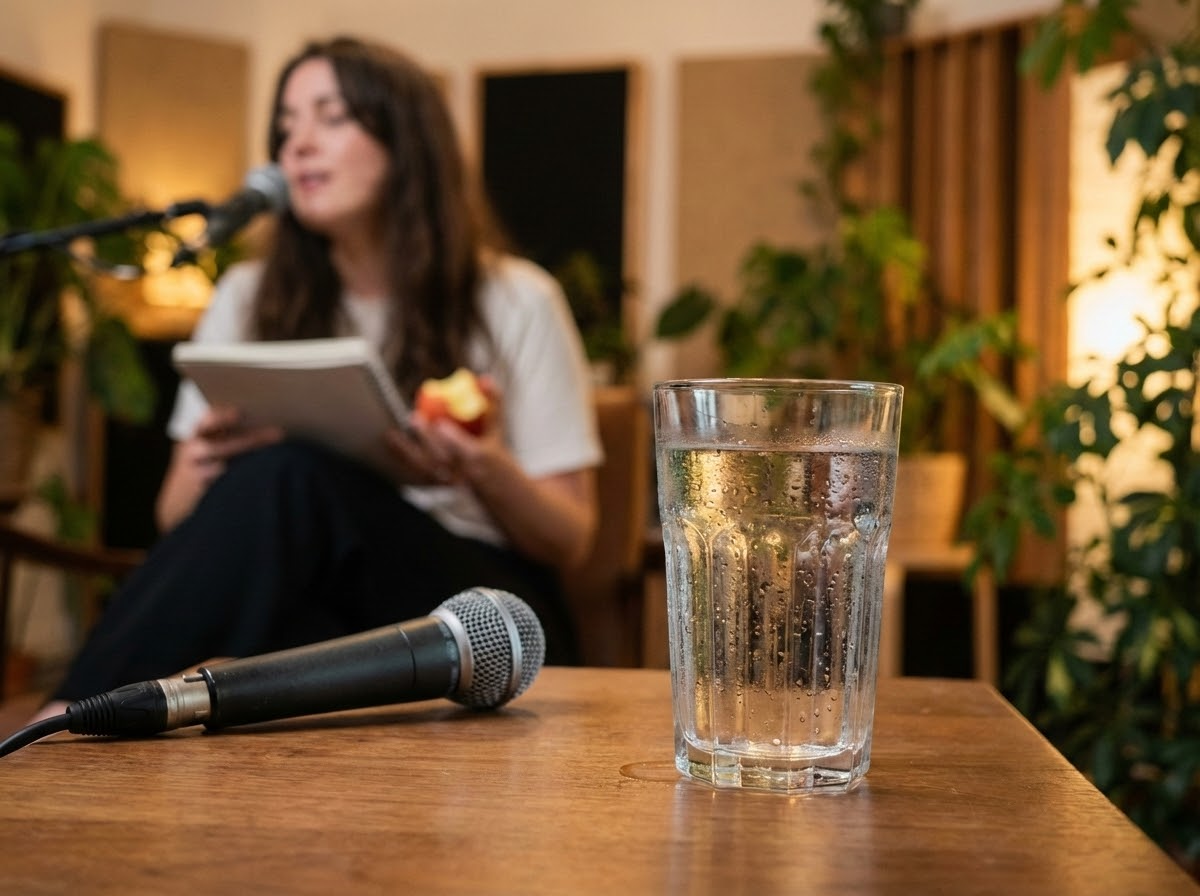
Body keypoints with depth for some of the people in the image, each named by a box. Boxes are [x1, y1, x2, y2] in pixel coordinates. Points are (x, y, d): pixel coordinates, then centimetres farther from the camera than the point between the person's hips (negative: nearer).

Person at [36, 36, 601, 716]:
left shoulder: (515, 302, 5)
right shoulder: (247, 299, 15)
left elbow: (570, 542, 5)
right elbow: (175, 517, 13)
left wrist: (488, 474, -18)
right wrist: (204, 471, -12)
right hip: (315, 608, 2)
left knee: (289, 475, -33)